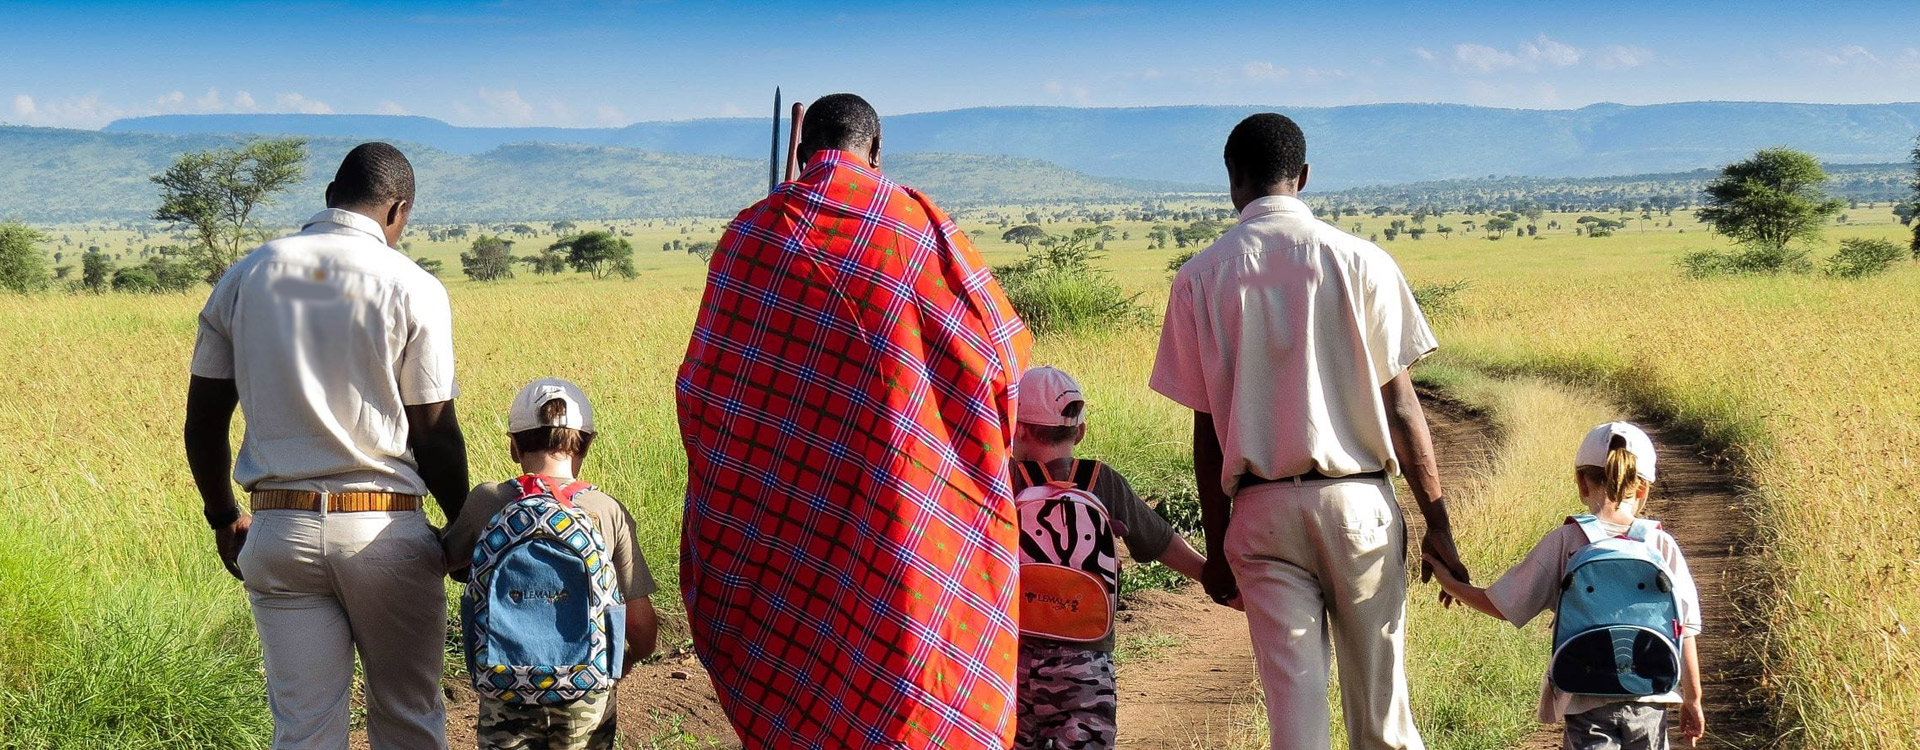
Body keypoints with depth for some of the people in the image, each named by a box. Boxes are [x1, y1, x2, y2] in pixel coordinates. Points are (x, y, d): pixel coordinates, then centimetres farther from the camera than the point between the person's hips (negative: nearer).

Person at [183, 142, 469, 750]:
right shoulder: (413, 288, -5)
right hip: (386, 530, -3)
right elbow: (435, 435, -5)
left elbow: (203, 423, 8)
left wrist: (224, 518, 22)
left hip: (279, 531, 3)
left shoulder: (245, 277, 6)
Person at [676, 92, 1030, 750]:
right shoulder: (918, 225, -2)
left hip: (774, 513, 2)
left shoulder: (749, 232, 2)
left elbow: (702, 380, 4)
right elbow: (1002, 342, 5)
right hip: (894, 509, -2)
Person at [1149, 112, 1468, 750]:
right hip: (1356, 503, 0)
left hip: (1261, 511, 1)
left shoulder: (1200, 277, 1)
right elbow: (1398, 403, -3)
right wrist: (1437, 522, 3)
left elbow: (1206, 428, 2)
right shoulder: (1361, 261, -2)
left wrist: (1216, 544, 10)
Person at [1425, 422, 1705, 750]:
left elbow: (1502, 606, 0)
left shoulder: (1564, 542, -5)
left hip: (1587, 701, -1)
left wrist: (1450, 584, 16)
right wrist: (1693, 700, 15)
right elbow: (1685, 632, 3)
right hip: (1649, 699, 2)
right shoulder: (1663, 546, -1)